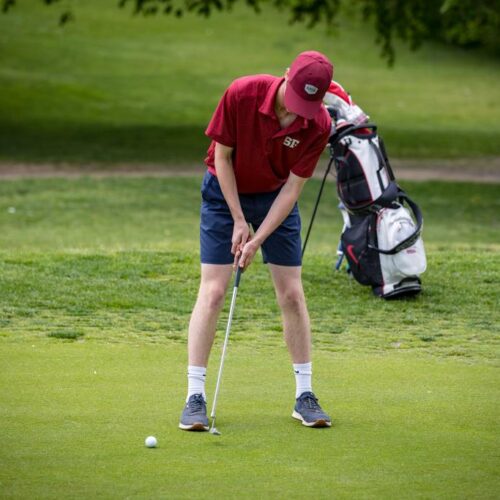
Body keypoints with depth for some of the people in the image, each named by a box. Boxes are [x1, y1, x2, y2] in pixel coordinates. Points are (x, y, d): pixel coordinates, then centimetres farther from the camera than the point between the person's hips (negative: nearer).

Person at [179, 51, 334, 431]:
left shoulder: (318, 125, -22)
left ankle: (305, 395, 9)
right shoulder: (241, 94, -27)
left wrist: (258, 240, -20)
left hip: (276, 197, 2)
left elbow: (292, 188, -16)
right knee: (213, 292, -9)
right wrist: (239, 221, -14)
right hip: (226, 191, -2)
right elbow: (222, 156, -15)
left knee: (292, 294, -1)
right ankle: (195, 396, -7)